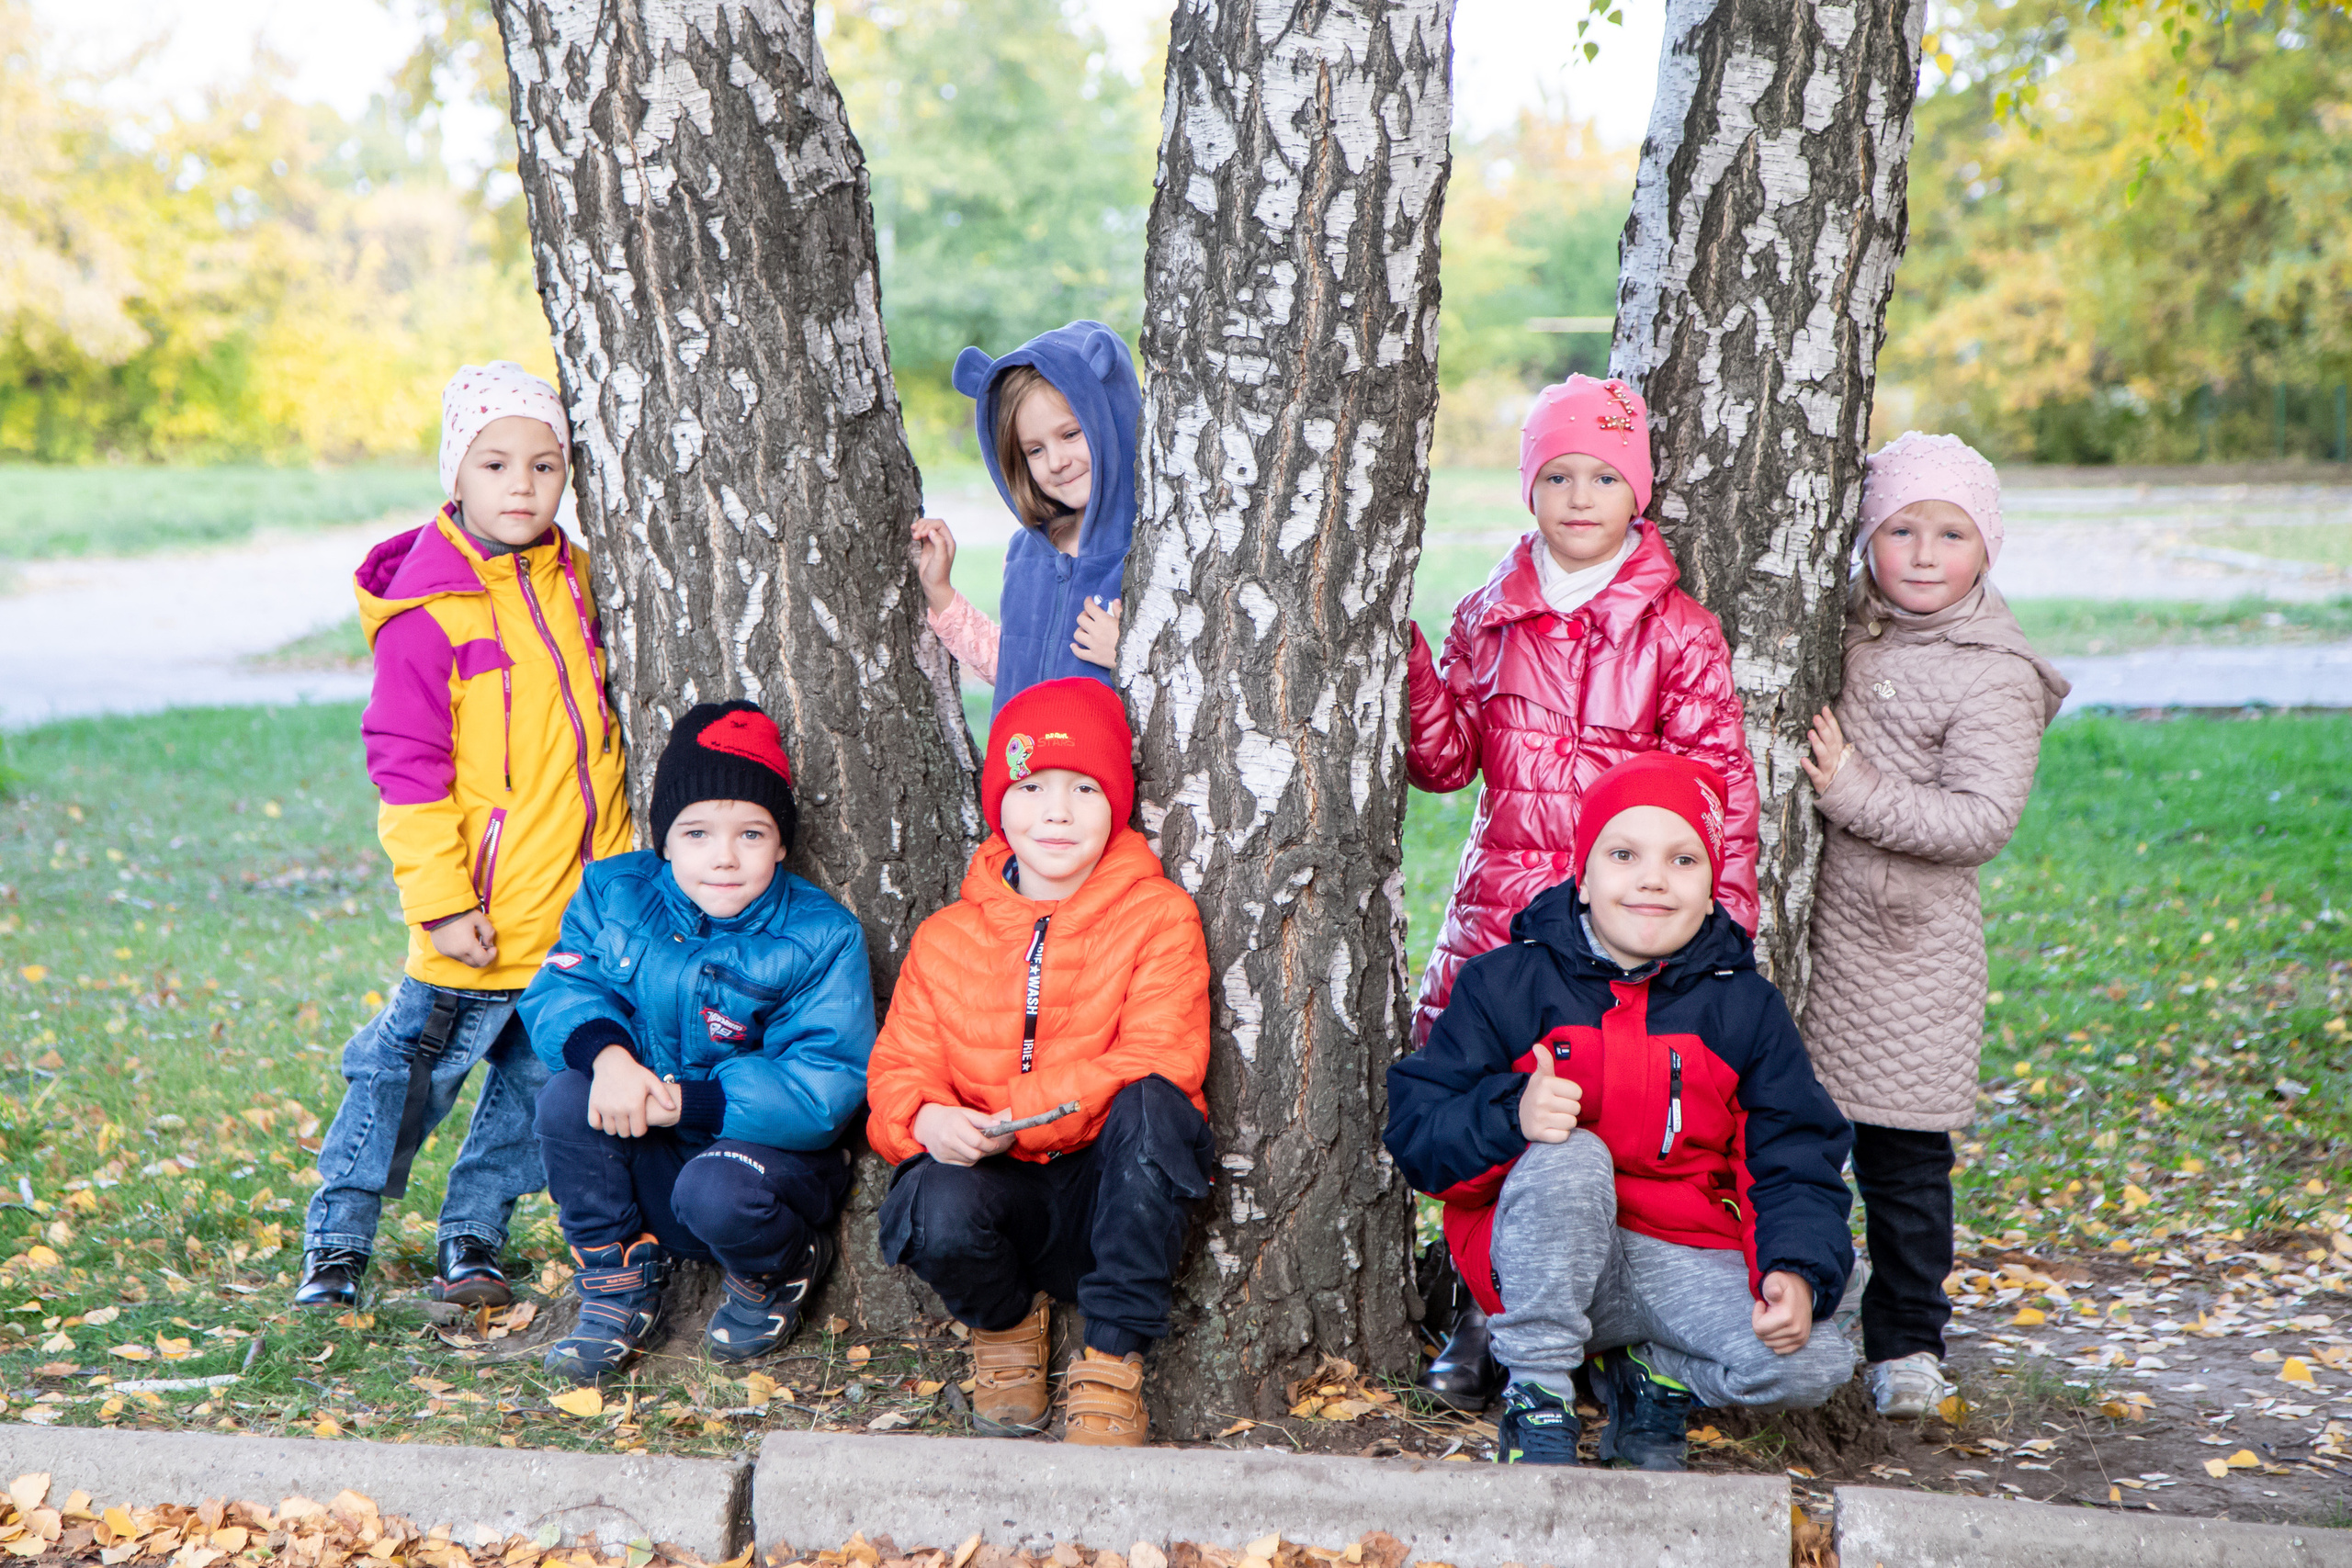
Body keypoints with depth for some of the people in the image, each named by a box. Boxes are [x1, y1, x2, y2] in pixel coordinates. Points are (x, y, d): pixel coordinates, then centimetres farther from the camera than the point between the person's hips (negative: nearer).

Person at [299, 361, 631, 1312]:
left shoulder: (573, 577, 8)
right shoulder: (427, 611, -12)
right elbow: (406, 769, -12)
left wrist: (621, 866, 20)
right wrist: (440, 901, -16)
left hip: (582, 910, 6)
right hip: (482, 920, -6)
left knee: (541, 1082, 12)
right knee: (411, 1069, 4)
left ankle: (470, 1235, 27)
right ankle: (336, 1240, 20)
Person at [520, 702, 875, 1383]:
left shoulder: (821, 938, -17)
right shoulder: (616, 894, -3)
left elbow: (822, 1089, -23)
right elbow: (560, 988, -9)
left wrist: (688, 1100, -30)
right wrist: (606, 1052, -33)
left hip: (770, 1145, -4)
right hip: (646, 1163, 4)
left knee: (715, 1193, -35)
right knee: (567, 1096, -23)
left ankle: (776, 1275, 4)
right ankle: (619, 1286, -3)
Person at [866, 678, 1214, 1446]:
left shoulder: (1158, 917, -2)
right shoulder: (947, 937, 9)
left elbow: (1162, 1059, -14)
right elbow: (899, 1067, 8)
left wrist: (1020, 1114, -23)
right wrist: (927, 1118, -18)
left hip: (1115, 1186, -1)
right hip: (1000, 1186, 2)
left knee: (1152, 1103, -34)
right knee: (938, 1211, -33)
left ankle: (1113, 1359, -20)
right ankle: (1005, 1321, 7)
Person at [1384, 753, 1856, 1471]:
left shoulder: (1745, 1007, 5)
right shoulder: (1508, 983, -3)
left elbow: (1796, 1161, 4)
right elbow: (1415, 1124, -7)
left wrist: (1799, 1271, -16)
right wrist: (1511, 1115, -28)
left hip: (1685, 1262, 2)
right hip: (1543, 1256, -2)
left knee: (1813, 1365, -23)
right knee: (1570, 1158, -36)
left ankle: (1650, 1376, 9)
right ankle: (1537, 1403, -19)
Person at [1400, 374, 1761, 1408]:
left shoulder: (1677, 632, 0)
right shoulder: (1489, 616, 10)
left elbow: (1720, 787, -1)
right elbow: (1443, 760, 8)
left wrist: (1722, 924, -7)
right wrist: (1403, 652, -5)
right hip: (1498, 906, 3)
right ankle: (1488, 1315, 17)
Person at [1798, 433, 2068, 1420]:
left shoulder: (1996, 677, -9)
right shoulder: (1843, 626, 7)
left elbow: (1981, 819, -15)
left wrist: (1856, 793, -18)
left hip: (1907, 947, -5)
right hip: (1804, 923, 5)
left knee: (1902, 1155, 2)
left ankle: (1907, 1344, 18)